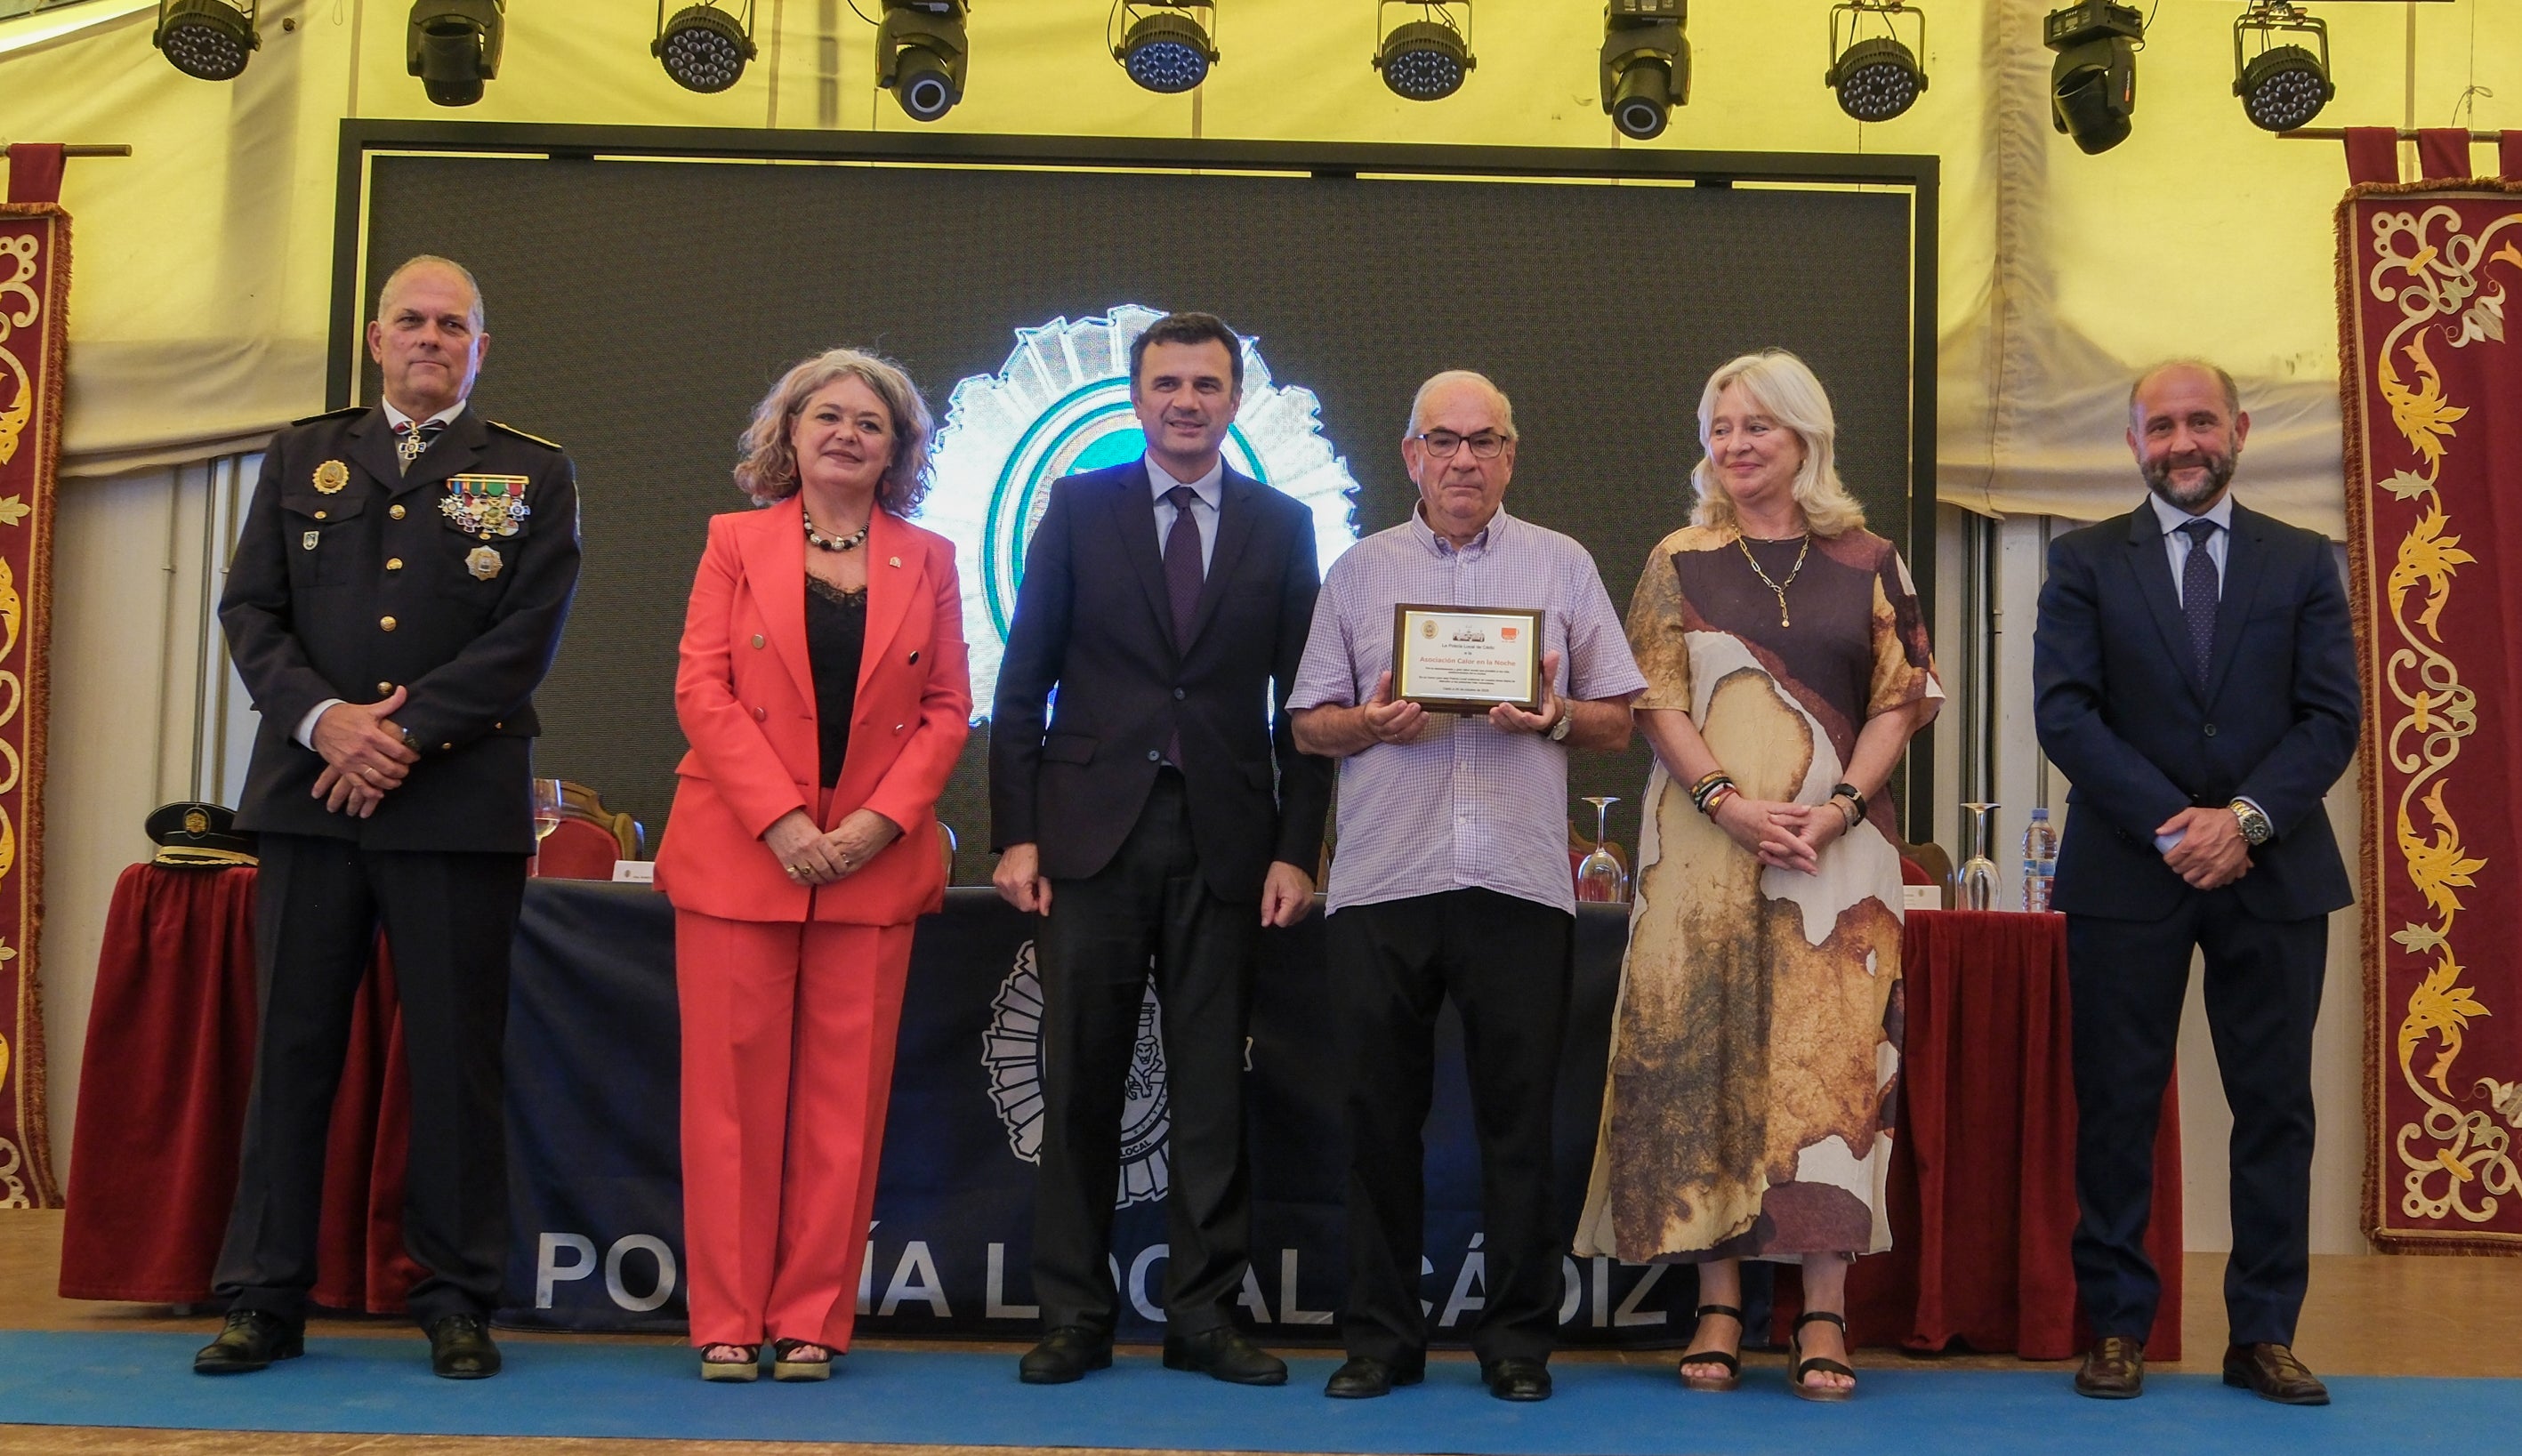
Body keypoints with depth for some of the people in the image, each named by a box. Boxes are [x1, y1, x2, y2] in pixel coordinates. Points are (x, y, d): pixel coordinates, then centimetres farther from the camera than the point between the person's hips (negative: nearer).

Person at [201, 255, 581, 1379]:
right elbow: (249, 611, 6)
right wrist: (323, 719, -11)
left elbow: (526, 637, -4)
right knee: (291, 1046, 5)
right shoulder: (301, 458, 14)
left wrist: (404, 733, -13)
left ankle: (456, 1303, 11)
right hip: (311, 793, 2)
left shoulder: (533, 476, 6)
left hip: (460, 805, -2)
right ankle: (265, 1297, 14)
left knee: (456, 1056, 2)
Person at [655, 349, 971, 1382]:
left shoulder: (929, 561, 10)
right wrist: (781, 819, -12)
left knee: (845, 1095, 2)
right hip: (739, 851, -1)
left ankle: (811, 1319, 10)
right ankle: (728, 1321, 9)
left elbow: (948, 707, 6)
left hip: (876, 860, 1)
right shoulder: (734, 542, 7)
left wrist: (883, 818, -9)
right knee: (733, 1086, 0)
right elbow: (701, 689, -1)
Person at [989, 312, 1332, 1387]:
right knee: (1080, 1083, 4)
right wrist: (1014, 833, -4)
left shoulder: (1282, 525, 8)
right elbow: (1024, 682, 4)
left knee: (1212, 1088, 5)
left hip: (1225, 840, 1)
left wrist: (1298, 848, -2)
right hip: (1093, 833, 0)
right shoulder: (1078, 509, 6)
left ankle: (1204, 1317, 15)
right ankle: (1073, 1316, 13)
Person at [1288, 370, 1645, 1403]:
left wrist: (1558, 718, -10)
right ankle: (1381, 1336, 14)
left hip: (1518, 881, -1)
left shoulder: (1562, 567, 12)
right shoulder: (1359, 571, 13)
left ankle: (1518, 1339, 12)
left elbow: (1617, 722, 10)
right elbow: (1310, 725, 12)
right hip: (1382, 881, 1)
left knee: (1519, 1121, 2)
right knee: (1380, 1115, 4)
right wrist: (1373, 723, -8)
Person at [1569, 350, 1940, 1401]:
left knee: (1828, 1059, -2)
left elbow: (1900, 701, 5)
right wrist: (1730, 802, -13)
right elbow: (1655, 701, 1)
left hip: (1837, 849, 0)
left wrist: (1839, 807, -11)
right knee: (1705, 1057, 0)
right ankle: (1718, 1305, 6)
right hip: (1705, 848, 0)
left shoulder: (1867, 564, 8)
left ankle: (1825, 1314, 3)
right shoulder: (1679, 561, 8)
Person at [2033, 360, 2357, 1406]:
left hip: (2272, 872, 1)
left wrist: (2247, 817, -14)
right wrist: (2172, 826, -13)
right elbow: (2063, 714, -4)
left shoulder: (2304, 563, 10)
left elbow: (2332, 717, 2)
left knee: (2275, 1106, 4)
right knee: (2116, 1106, 1)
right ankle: (2118, 1328, 10)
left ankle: (2264, 1334, 13)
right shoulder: (2085, 563, 6)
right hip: (2128, 871, -1)